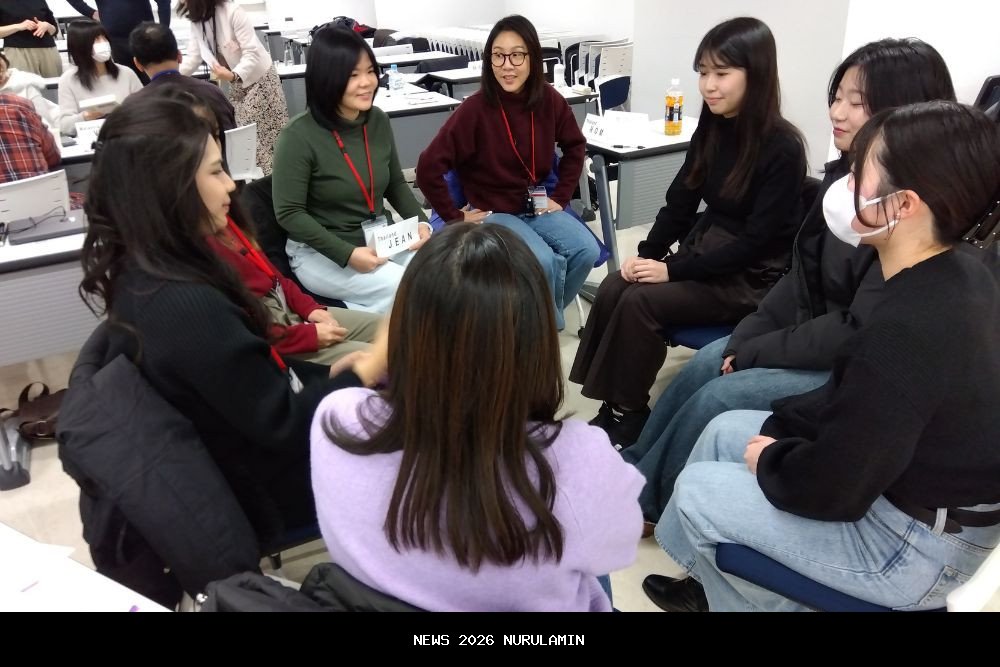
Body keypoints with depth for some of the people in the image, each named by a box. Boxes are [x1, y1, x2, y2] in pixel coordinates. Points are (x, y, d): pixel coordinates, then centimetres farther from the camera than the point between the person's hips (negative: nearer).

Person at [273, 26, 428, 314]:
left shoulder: (378, 120, 1)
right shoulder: (299, 136, -16)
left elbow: (396, 183, 14)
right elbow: (288, 213, -16)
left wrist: (419, 221, -5)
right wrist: (347, 254, -23)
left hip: (380, 238, 6)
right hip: (320, 251, -6)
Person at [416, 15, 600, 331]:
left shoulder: (549, 100, -5)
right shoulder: (476, 108, -19)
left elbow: (575, 146, 14)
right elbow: (428, 168, -19)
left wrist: (561, 196, 6)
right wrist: (455, 217, -13)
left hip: (538, 206, 5)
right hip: (492, 211, -5)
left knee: (586, 251, -19)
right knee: (543, 262, -28)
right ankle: (550, 325, 4)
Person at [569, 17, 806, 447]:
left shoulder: (782, 148, -18)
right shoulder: (712, 129, 4)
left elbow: (758, 240, -20)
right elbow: (681, 201, 9)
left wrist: (674, 269, -22)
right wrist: (646, 254, -7)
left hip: (753, 277, -7)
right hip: (704, 249, 7)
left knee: (640, 302, -24)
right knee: (613, 289, -16)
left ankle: (629, 415, -7)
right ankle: (611, 408, -9)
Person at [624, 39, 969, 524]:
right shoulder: (847, 174, 0)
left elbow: (862, 330, -25)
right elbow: (804, 272, 6)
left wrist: (757, 352, -17)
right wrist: (748, 335, -5)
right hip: (816, 332, 8)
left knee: (717, 397, -16)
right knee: (703, 368, -5)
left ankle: (640, 502, 5)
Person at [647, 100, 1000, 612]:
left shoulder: (908, 331, -34)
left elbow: (830, 489, -26)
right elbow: (855, 400, 8)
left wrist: (771, 461, -7)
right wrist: (779, 431, 2)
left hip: (916, 543, -9)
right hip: (921, 483, 9)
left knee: (698, 492, -2)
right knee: (727, 430, 13)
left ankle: (746, 594, 28)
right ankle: (717, 577, 32)